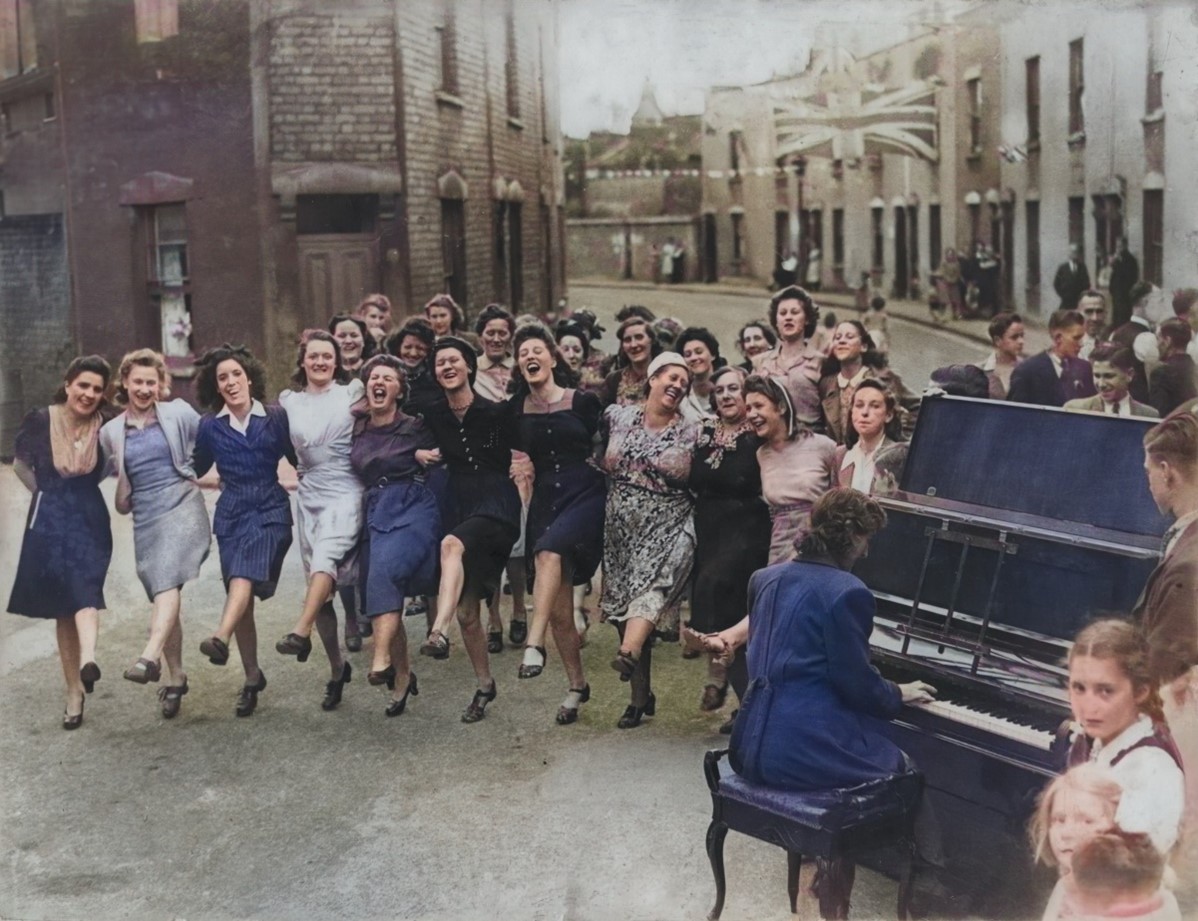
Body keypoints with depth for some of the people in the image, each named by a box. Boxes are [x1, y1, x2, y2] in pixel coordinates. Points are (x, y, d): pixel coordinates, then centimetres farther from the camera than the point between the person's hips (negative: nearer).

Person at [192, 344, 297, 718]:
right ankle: (252, 677, 13)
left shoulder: (275, 417, 0)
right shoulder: (209, 426, 5)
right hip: (231, 514, 3)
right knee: (240, 592, 3)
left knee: (243, 576, -27)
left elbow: (299, 460, 5)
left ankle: (221, 639, -46)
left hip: (270, 509, -3)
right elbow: (197, 469, 18)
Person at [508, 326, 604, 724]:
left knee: (550, 550, -36)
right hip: (545, 500, 4)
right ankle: (576, 685, 16)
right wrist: (518, 466, 3)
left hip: (586, 494, -3)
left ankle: (534, 644, -40)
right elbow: (515, 455, 19)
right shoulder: (517, 411, 7)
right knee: (559, 610, 2)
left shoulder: (583, 401, 0)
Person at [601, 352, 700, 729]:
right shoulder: (617, 417, 5)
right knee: (625, 605, 3)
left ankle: (629, 654, -49)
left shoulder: (690, 433, 0)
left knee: (652, 587, -29)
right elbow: (602, 464, 15)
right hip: (621, 529, 2)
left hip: (667, 530, -2)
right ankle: (641, 695, 13)